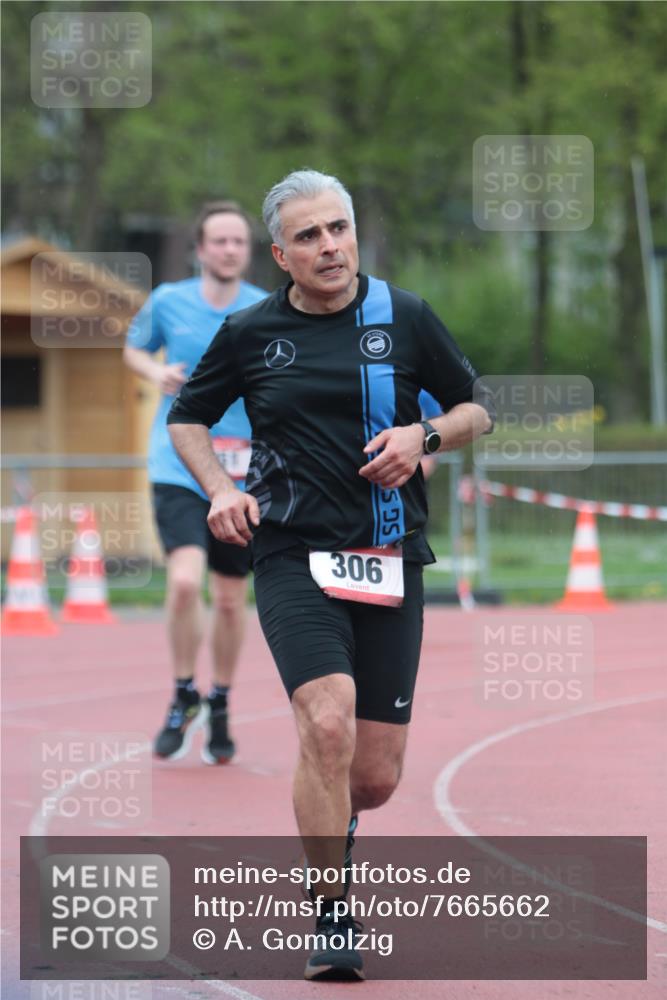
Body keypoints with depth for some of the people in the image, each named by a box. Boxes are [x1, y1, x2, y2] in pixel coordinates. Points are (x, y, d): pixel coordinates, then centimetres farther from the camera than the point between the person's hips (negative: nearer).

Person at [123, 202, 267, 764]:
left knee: (230, 598, 9)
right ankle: (184, 697, 3)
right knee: (185, 581, -20)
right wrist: (156, 373, -2)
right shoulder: (167, 302, 1)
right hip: (178, 468, -1)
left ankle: (220, 707, 32)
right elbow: (135, 348, 19)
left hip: (243, 475, 1)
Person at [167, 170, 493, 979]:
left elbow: (475, 409, 15)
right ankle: (332, 914, -14)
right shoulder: (250, 333, 5)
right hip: (293, 556, -1)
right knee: (328, 720, -25)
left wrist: (424, 435, -6)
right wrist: (219, 489, 2)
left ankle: (328, 827, 39)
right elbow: (187, 417, 19)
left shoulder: (404, 318, 5)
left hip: (389, 562, 2)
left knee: (376, 775, 2)